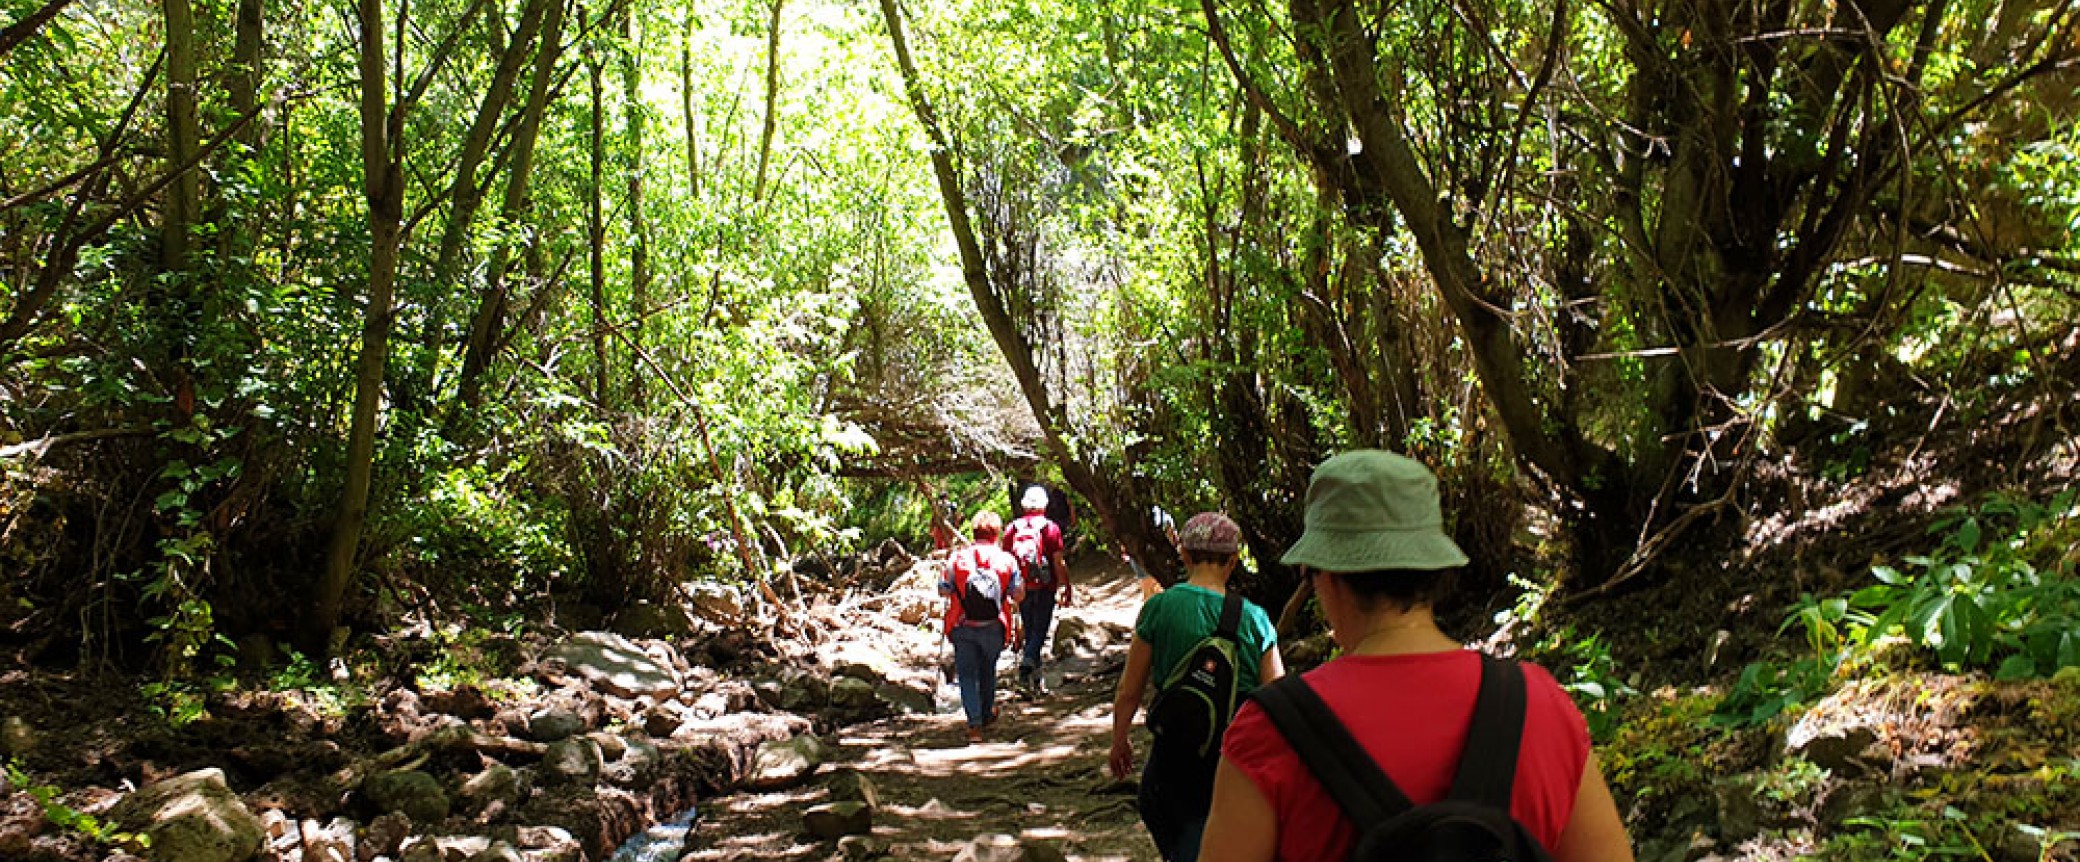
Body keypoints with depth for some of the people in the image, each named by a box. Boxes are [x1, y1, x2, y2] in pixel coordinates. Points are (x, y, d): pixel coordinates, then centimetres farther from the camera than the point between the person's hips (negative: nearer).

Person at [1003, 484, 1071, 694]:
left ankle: (1035, 681, 18)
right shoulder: (1050, 528, -7)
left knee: (1029, 631, 14)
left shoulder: (1012, 528, 3)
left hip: (1021, 589, 4)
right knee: (1040, 631, 1)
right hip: (1044, 589, -4)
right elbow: (1058, 563, -8)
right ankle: (1026, 665, -22)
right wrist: (1067, 588, 0)